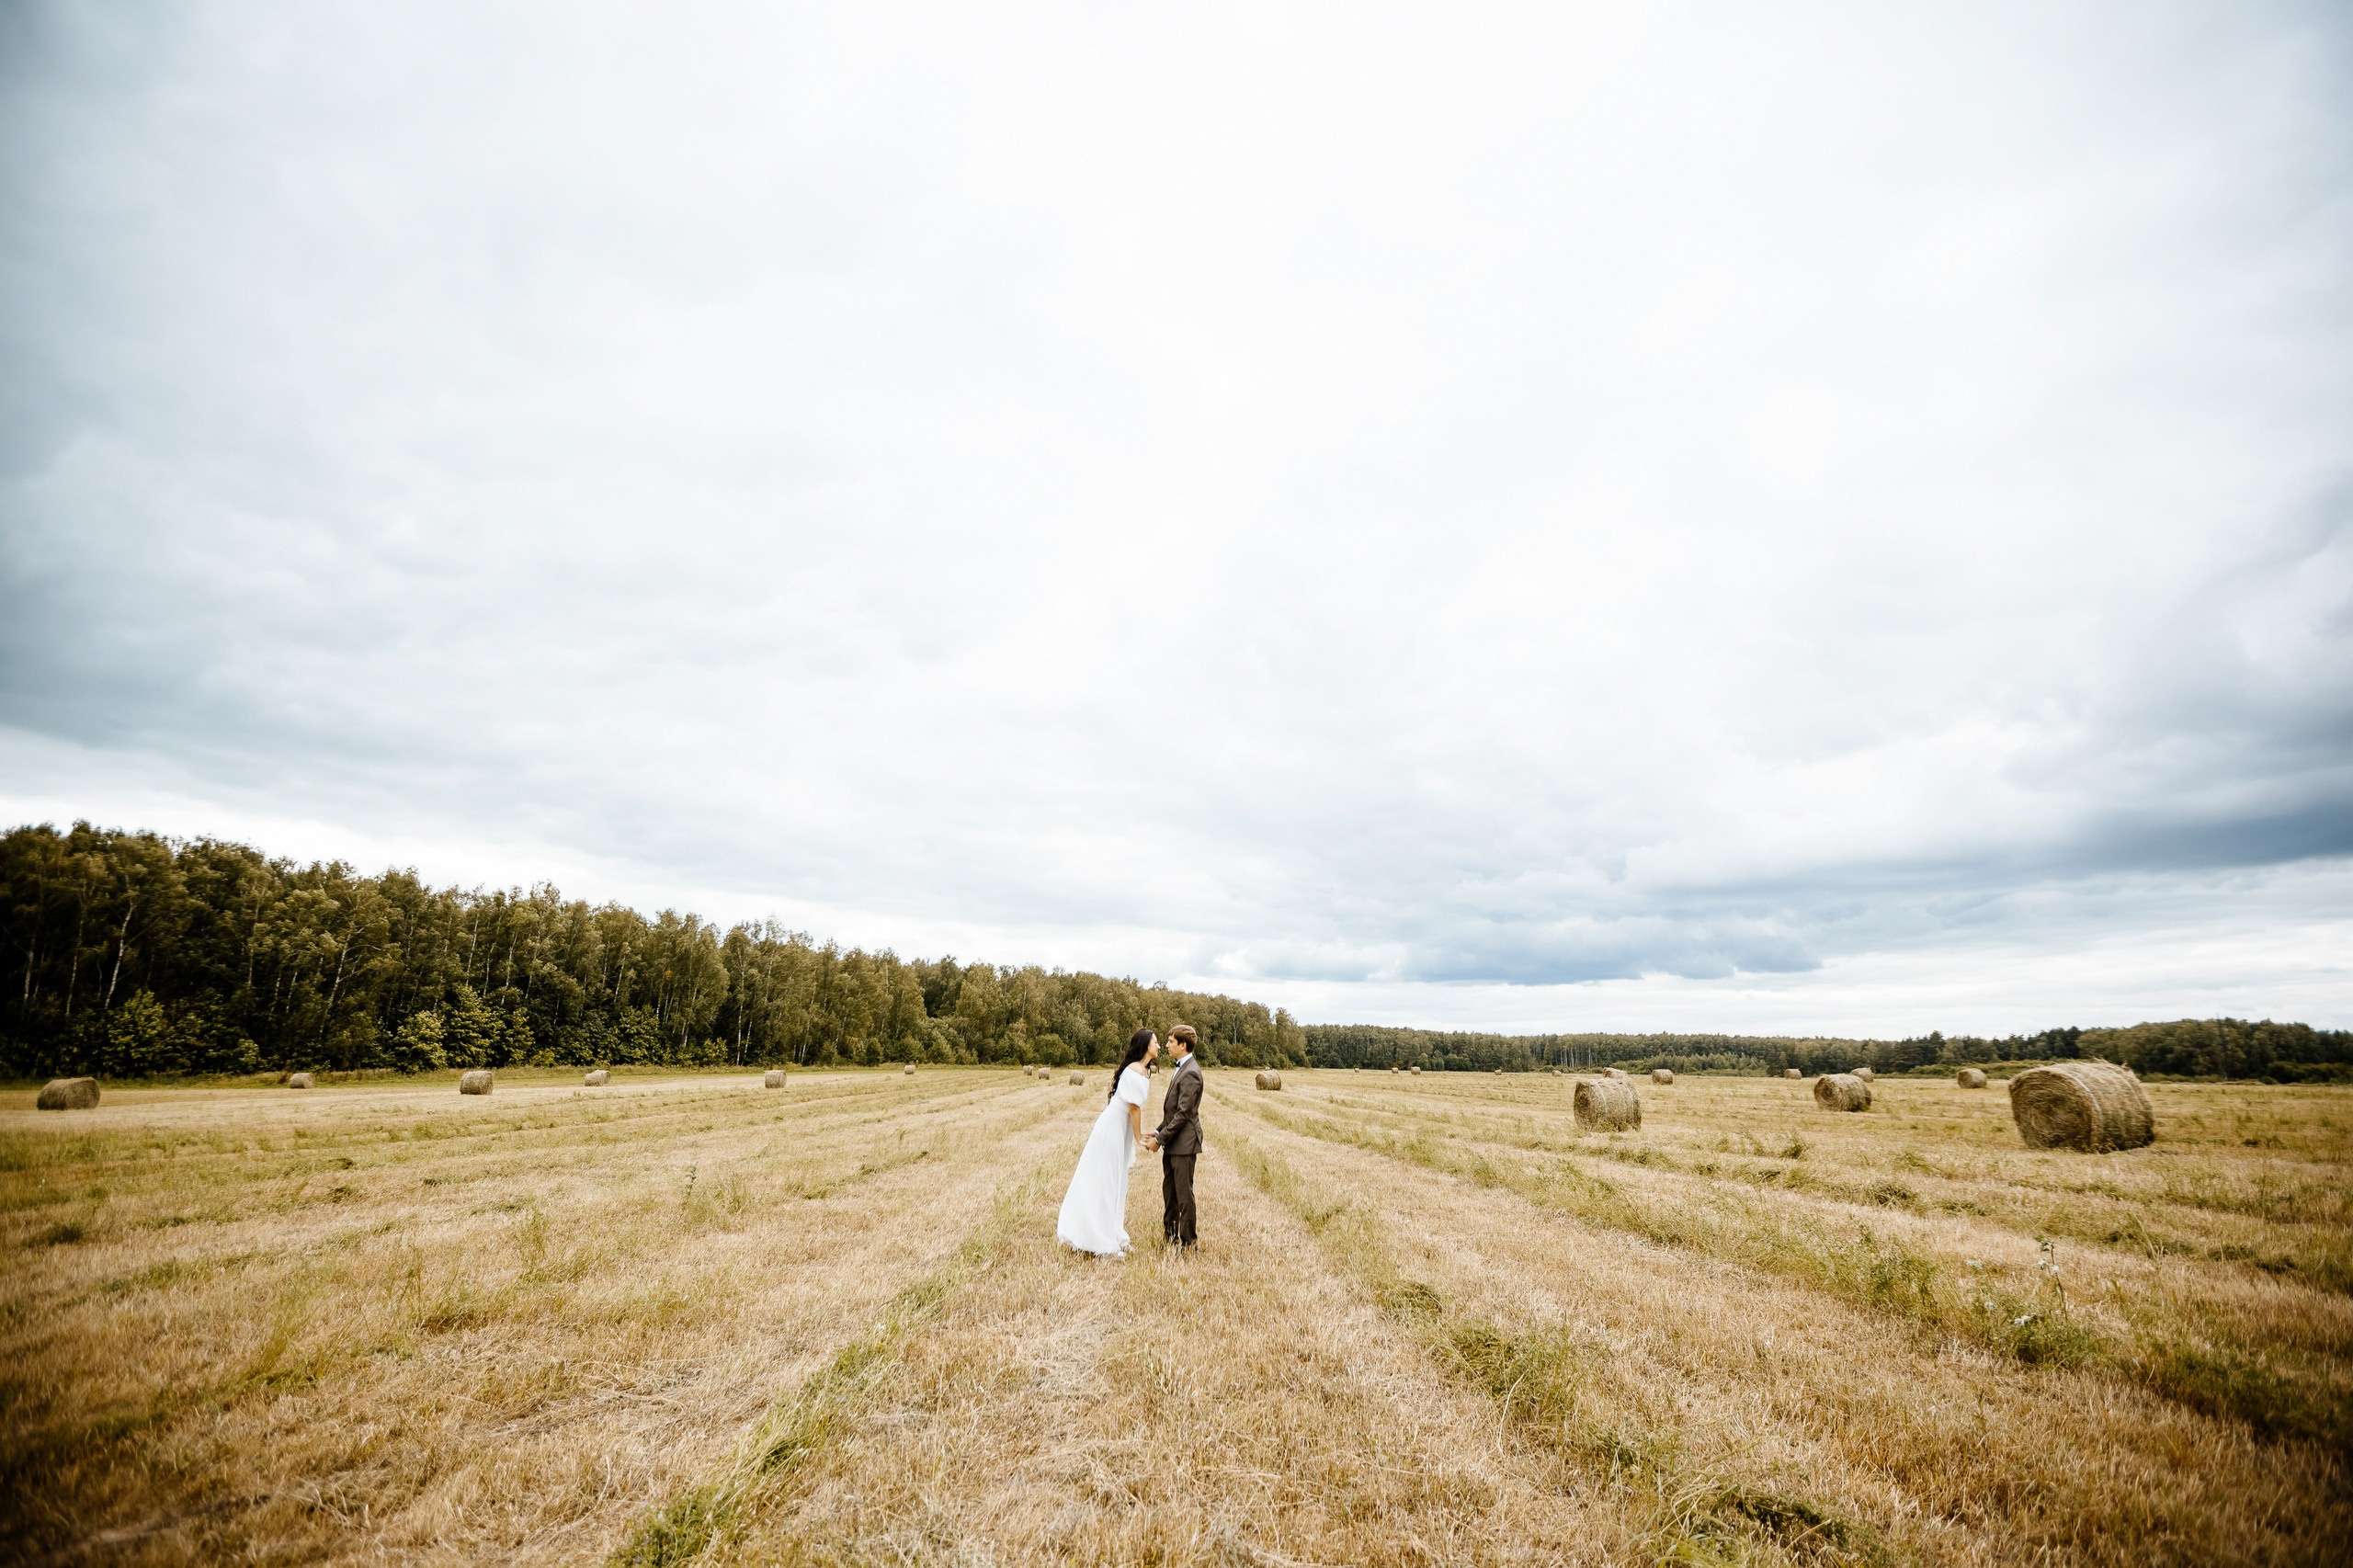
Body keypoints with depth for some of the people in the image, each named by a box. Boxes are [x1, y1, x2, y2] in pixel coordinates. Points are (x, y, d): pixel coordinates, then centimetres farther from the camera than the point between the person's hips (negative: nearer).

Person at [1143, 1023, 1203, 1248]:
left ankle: (1189, 1242, 10)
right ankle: (1170, 1236, 30)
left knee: (1183, 1193, 0)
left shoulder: (1190, 1073, -19)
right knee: (1169, 1190, 17)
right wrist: (1158, 1131, 8)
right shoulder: (1180, 1068, 13)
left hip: (1184, 1143, -10)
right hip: (1173, 1143, 10)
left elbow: (1183, 1113, -22)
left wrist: (1160, 1139, -17)